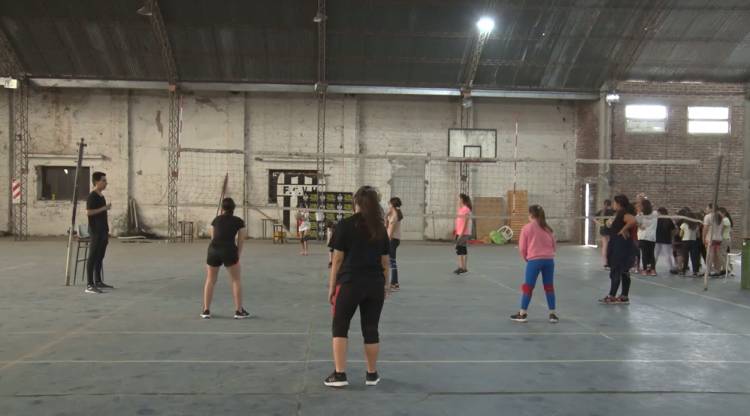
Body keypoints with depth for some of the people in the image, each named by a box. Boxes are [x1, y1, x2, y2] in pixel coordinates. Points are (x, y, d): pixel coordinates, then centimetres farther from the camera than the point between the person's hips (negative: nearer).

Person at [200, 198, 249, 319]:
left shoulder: (216, 220, 18)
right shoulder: (239, 221, 12)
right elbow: (240, 241, 11)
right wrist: (237, 256, 21)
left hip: (213, 250, 3)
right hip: (229, 251, -2)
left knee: (210, 280, 15)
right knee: (236, 280, 11)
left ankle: (206, 310, 16)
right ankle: (239, 311, 11)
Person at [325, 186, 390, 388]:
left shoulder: (345, 225, -6)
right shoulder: (381, 228, 5)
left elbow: (338, 259, -7)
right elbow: (385, 261, 8)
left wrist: (332, 286, 0)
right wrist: (385, 285, 18)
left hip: (349, 283, -3)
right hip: (375, 285, 3)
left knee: (340, 327, 9)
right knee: (371, 329, 12)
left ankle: (339, 374, 5)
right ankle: (372, 375, 20)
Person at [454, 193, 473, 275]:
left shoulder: (466, 209, -12)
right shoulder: (460, 209, 15)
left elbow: (465, 222, -16)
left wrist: (462, 233, -19)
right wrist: (456, 232, 15)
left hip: (464, 233, -8)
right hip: (459, 233, 8)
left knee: (463, 250, -5)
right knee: (459, 250, 7)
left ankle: (463, 267, -1)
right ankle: (461, 267, 11)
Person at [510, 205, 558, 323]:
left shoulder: (527, 228, -2)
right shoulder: (548, 228, 10)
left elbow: (522, 247, 1)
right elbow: (554, 246, 14)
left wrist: (526, 258, 16)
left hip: (534, 260, -4)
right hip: (549, 259, 4)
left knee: (528, 286, 6)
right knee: (549, 287, 11)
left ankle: (523, 314, 12)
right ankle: (552, 314, 14)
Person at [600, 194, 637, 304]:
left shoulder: (623, 214, -16)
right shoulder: (620, 214, 14)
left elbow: (633, 221, -34)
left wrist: (623, 230, -24)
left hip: (621, 248, -10)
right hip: (618, 247, 10)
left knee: (615, 271, -6)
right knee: (623, 272, 12)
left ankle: (612, 296, -2)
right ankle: (624, 296, 17)